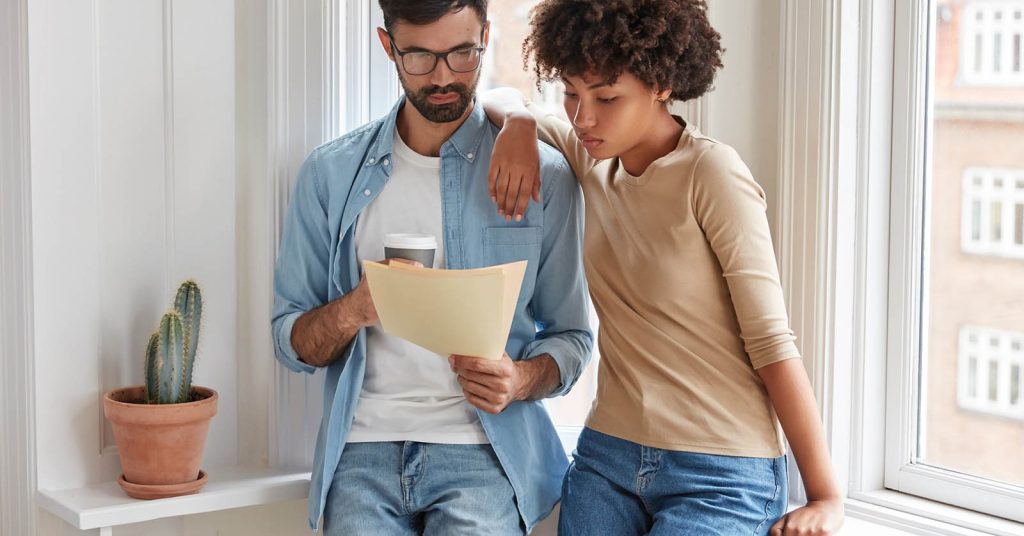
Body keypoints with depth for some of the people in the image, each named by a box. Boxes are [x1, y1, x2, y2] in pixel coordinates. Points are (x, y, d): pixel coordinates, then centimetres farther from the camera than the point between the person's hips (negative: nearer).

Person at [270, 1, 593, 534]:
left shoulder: (544, 175, 2)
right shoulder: (331, 172, 7)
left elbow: (571, 337, 8)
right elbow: (291, 342, 8)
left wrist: (521, 380, -14)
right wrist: (352, 312, -13)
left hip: (483, 453, -1)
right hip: (363, 450, 1)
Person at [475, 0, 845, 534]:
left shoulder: (710, 172, -13)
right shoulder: (592, 160, 6)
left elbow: (771, 341, -14)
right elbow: (498, 100, 23)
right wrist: (519, 126, 0)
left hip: (720, 476, -6)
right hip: (607, 457, 6)